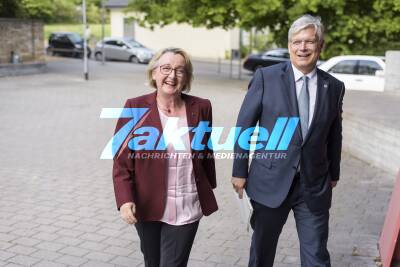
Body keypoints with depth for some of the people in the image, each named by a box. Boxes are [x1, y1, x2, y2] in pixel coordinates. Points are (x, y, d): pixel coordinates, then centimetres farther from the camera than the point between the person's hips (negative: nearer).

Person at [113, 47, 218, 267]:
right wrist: (125, 200, -18)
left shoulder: (200, 108, -1)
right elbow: (122, 162, -7)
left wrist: (210, 189, 18)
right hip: (147, 207, 0)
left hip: (186, 209, 0)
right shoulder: (135, 108, -7)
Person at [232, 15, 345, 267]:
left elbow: (334, 135, 11)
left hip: (315, 186, 2)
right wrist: (239, 171, -3)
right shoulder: (266, 77, -6)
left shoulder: (334, 87, 2)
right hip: (271, 181, -1)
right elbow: (244, 125, -3)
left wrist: (334, 174, 16)